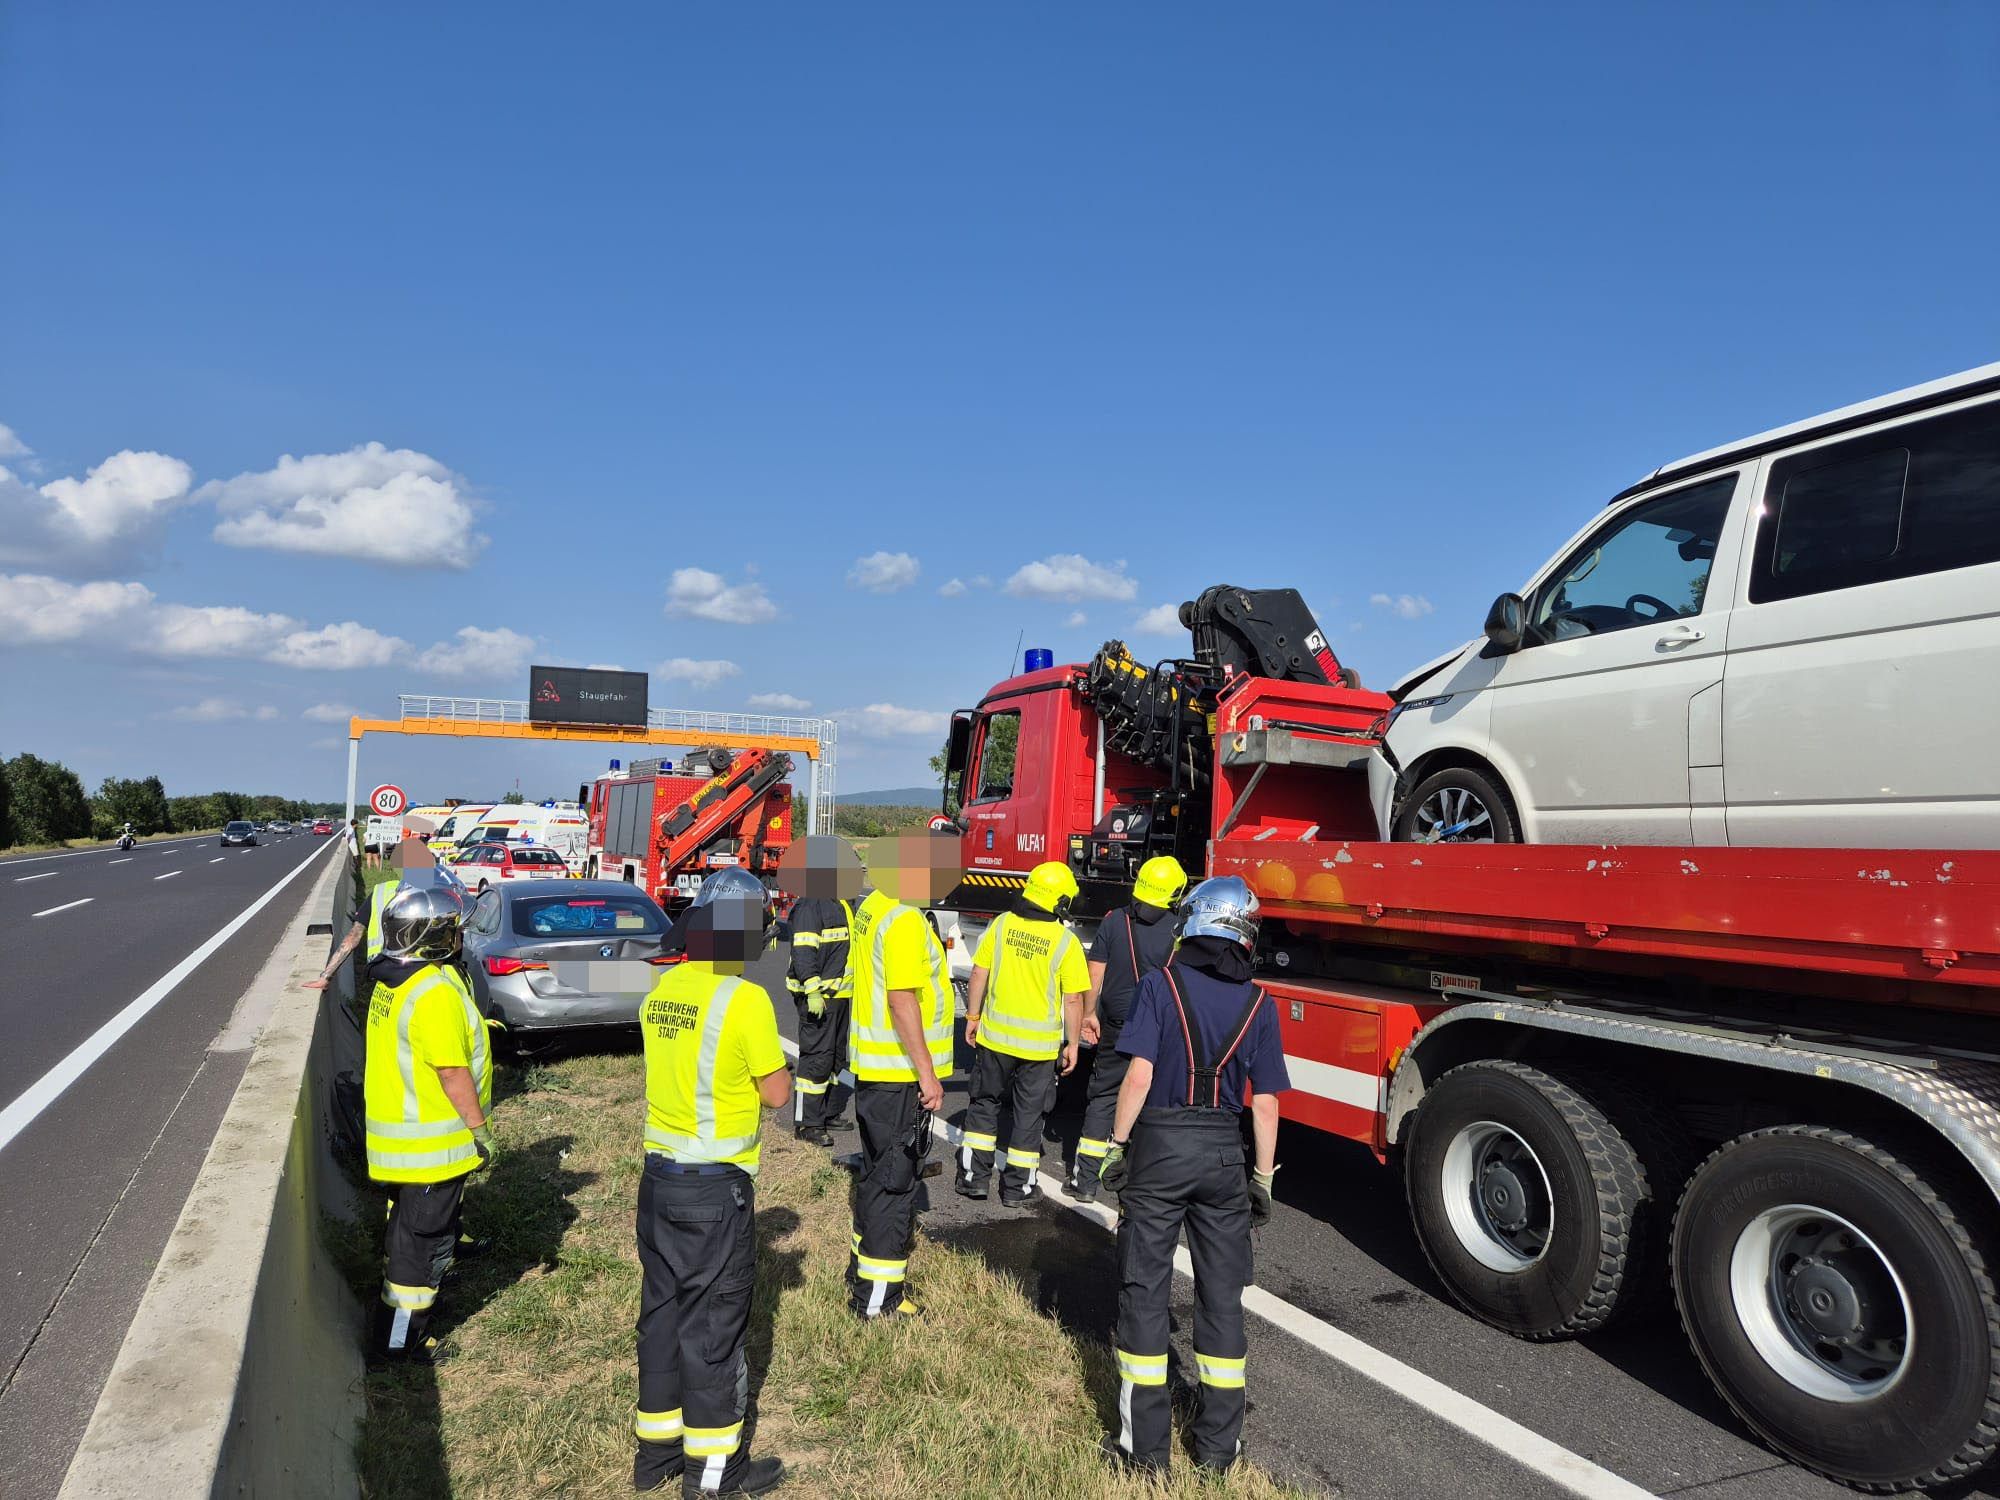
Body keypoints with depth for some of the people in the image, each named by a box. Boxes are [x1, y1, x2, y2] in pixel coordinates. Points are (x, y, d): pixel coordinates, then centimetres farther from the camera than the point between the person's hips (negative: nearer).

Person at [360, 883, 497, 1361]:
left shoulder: (394, 981, 7)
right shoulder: (435, 991, -25)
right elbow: (451, 1072, -25)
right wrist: (482, 1132, -18)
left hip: (397, 1129, 10)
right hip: (431, 1141, -10)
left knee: (410, 1222, 25)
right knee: (425, 1233, 2)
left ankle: (403, 1293, 42)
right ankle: (400, 1336, 11)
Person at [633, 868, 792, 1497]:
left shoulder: (662, 989, 2)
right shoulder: (745, 999, -20)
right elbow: (777, 1093, -13)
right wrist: (766, 1061, 4)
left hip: (658, 1178, 7)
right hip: (716, 1188, -7)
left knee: (662, 1310, 19)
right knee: (714, 1325, 7)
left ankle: (656, 1446, 33)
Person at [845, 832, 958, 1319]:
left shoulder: (872, 907, 10)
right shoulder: (904, 919, -22)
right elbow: (902, 1001, -25)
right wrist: (927, 1074, -21)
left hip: (873, 1065, 10)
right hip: (901, 1072, -10)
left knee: (878, 1170, 21)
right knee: (894, 1177, 0)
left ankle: (864, 1263, 35)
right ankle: (876, 1295, 10)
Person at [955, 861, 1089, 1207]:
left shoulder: (1000, 924, -7)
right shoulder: (1066, 941, -13)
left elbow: (979, 974, -2)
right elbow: (1073, 1000, -10)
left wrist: (973, 1016, 10)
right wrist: (1072, 1044, 1)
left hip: (995, 1035, 2)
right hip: (1040, 1045, -2)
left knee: (985, 1102, 19)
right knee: (1029, 1112, 12)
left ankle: (973, 1176, 22)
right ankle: (1018, 1187, 20)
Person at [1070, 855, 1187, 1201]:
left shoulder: (1114, 920, -3)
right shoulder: (1178, 929, -9)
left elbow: (1096, 972, 0)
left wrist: (1089, 1014, 11)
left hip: (1115, 1026, 2)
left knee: (1103, 1096, 11)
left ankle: (1085, 1179, 11)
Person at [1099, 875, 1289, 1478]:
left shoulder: (1161, 984, -8)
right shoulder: (1257, 1003, 0)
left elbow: (1139, 1075, -15)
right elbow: (1265, 1101, 0)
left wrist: (1117, 1145, -5)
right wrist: (1262, 1177, 9)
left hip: (1159, 1145, -3)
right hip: (1224, 1154, 3)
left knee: (1145, 1291, 8)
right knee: (1221, 1296, 13)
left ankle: (1145, 1446, 14)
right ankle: (1218, 1446, 23)